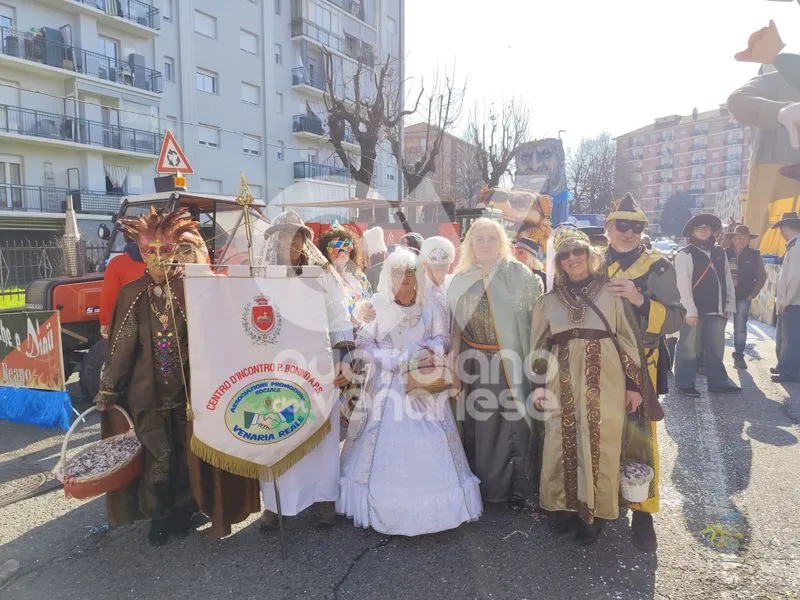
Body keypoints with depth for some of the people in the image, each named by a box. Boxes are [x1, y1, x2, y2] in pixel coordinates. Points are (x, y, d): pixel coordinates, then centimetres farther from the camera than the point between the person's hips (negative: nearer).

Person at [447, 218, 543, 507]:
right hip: (476, 362, 2)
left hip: (511, 361, -2)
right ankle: (482, 482, 24)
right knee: (479, 422, 7)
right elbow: (457, 323, 10)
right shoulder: (462, 279, 6)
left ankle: (518, 486, 19)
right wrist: (455, 359, 7)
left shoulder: (517, 272, -3)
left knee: (514, 419, 2)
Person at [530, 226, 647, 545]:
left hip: (603, 380, -1)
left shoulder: (611, 292, 3)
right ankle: (563, 506, 22)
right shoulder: (549, 300, 8)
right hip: (563, 381, 2)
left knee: (600, 445, 3)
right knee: (562, 444, 5)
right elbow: (539, 345, 10)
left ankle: (596, 512, 19)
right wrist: (539, 384, 1)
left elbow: (628, 339, 3)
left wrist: (633, 384, 1)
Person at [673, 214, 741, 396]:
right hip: (694, 311, -6)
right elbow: (683, 284, -11)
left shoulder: (720, 253, 14)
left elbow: (728, 280, 14)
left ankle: (718, 382, 25)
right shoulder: (685, 254, -5)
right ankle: (685, 384, 12)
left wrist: (729, 305, 7)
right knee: (689, 348, 1)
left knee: (716, 348, 14)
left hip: (716, 311, 6)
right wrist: (690, 311, -16)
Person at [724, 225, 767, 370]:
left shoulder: (754, 255, 3)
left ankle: (739, 356, 12)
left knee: (740, 328, 3)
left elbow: (762, 276, 8)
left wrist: (752, 294, 0)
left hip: (743, 298, 1)